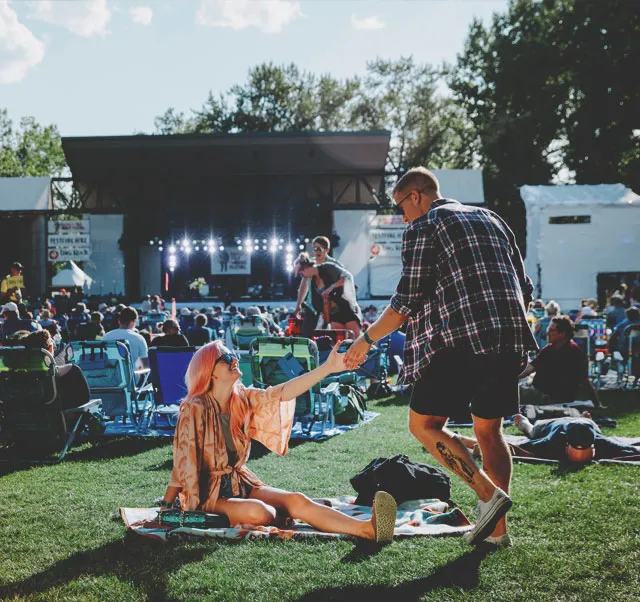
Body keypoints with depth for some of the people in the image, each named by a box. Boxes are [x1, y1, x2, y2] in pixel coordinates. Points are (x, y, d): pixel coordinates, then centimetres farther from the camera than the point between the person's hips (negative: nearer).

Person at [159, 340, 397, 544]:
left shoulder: (243, 399, 3)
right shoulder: (195, 409, -16)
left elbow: (283, 392, -7)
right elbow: (182, 461, -17)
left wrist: (327, 368, -16)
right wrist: (165, 508, -17)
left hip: (241, 483, 6)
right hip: (209, 494, -6)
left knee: (297, 500, -19)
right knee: (257, 512, -37)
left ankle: (367, 528, -35)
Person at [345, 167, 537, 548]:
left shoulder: (423, 228, 1)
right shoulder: (490, 219, 22)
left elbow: (407, 301, -5)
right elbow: (525, 288, 20)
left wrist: (367, 339, 5)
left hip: (460, 342, -7)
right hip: (509, 342, 8)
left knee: (424, 424, 2)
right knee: (489, 430, 15)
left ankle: (489, 494, -10)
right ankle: (498, 529, 13)